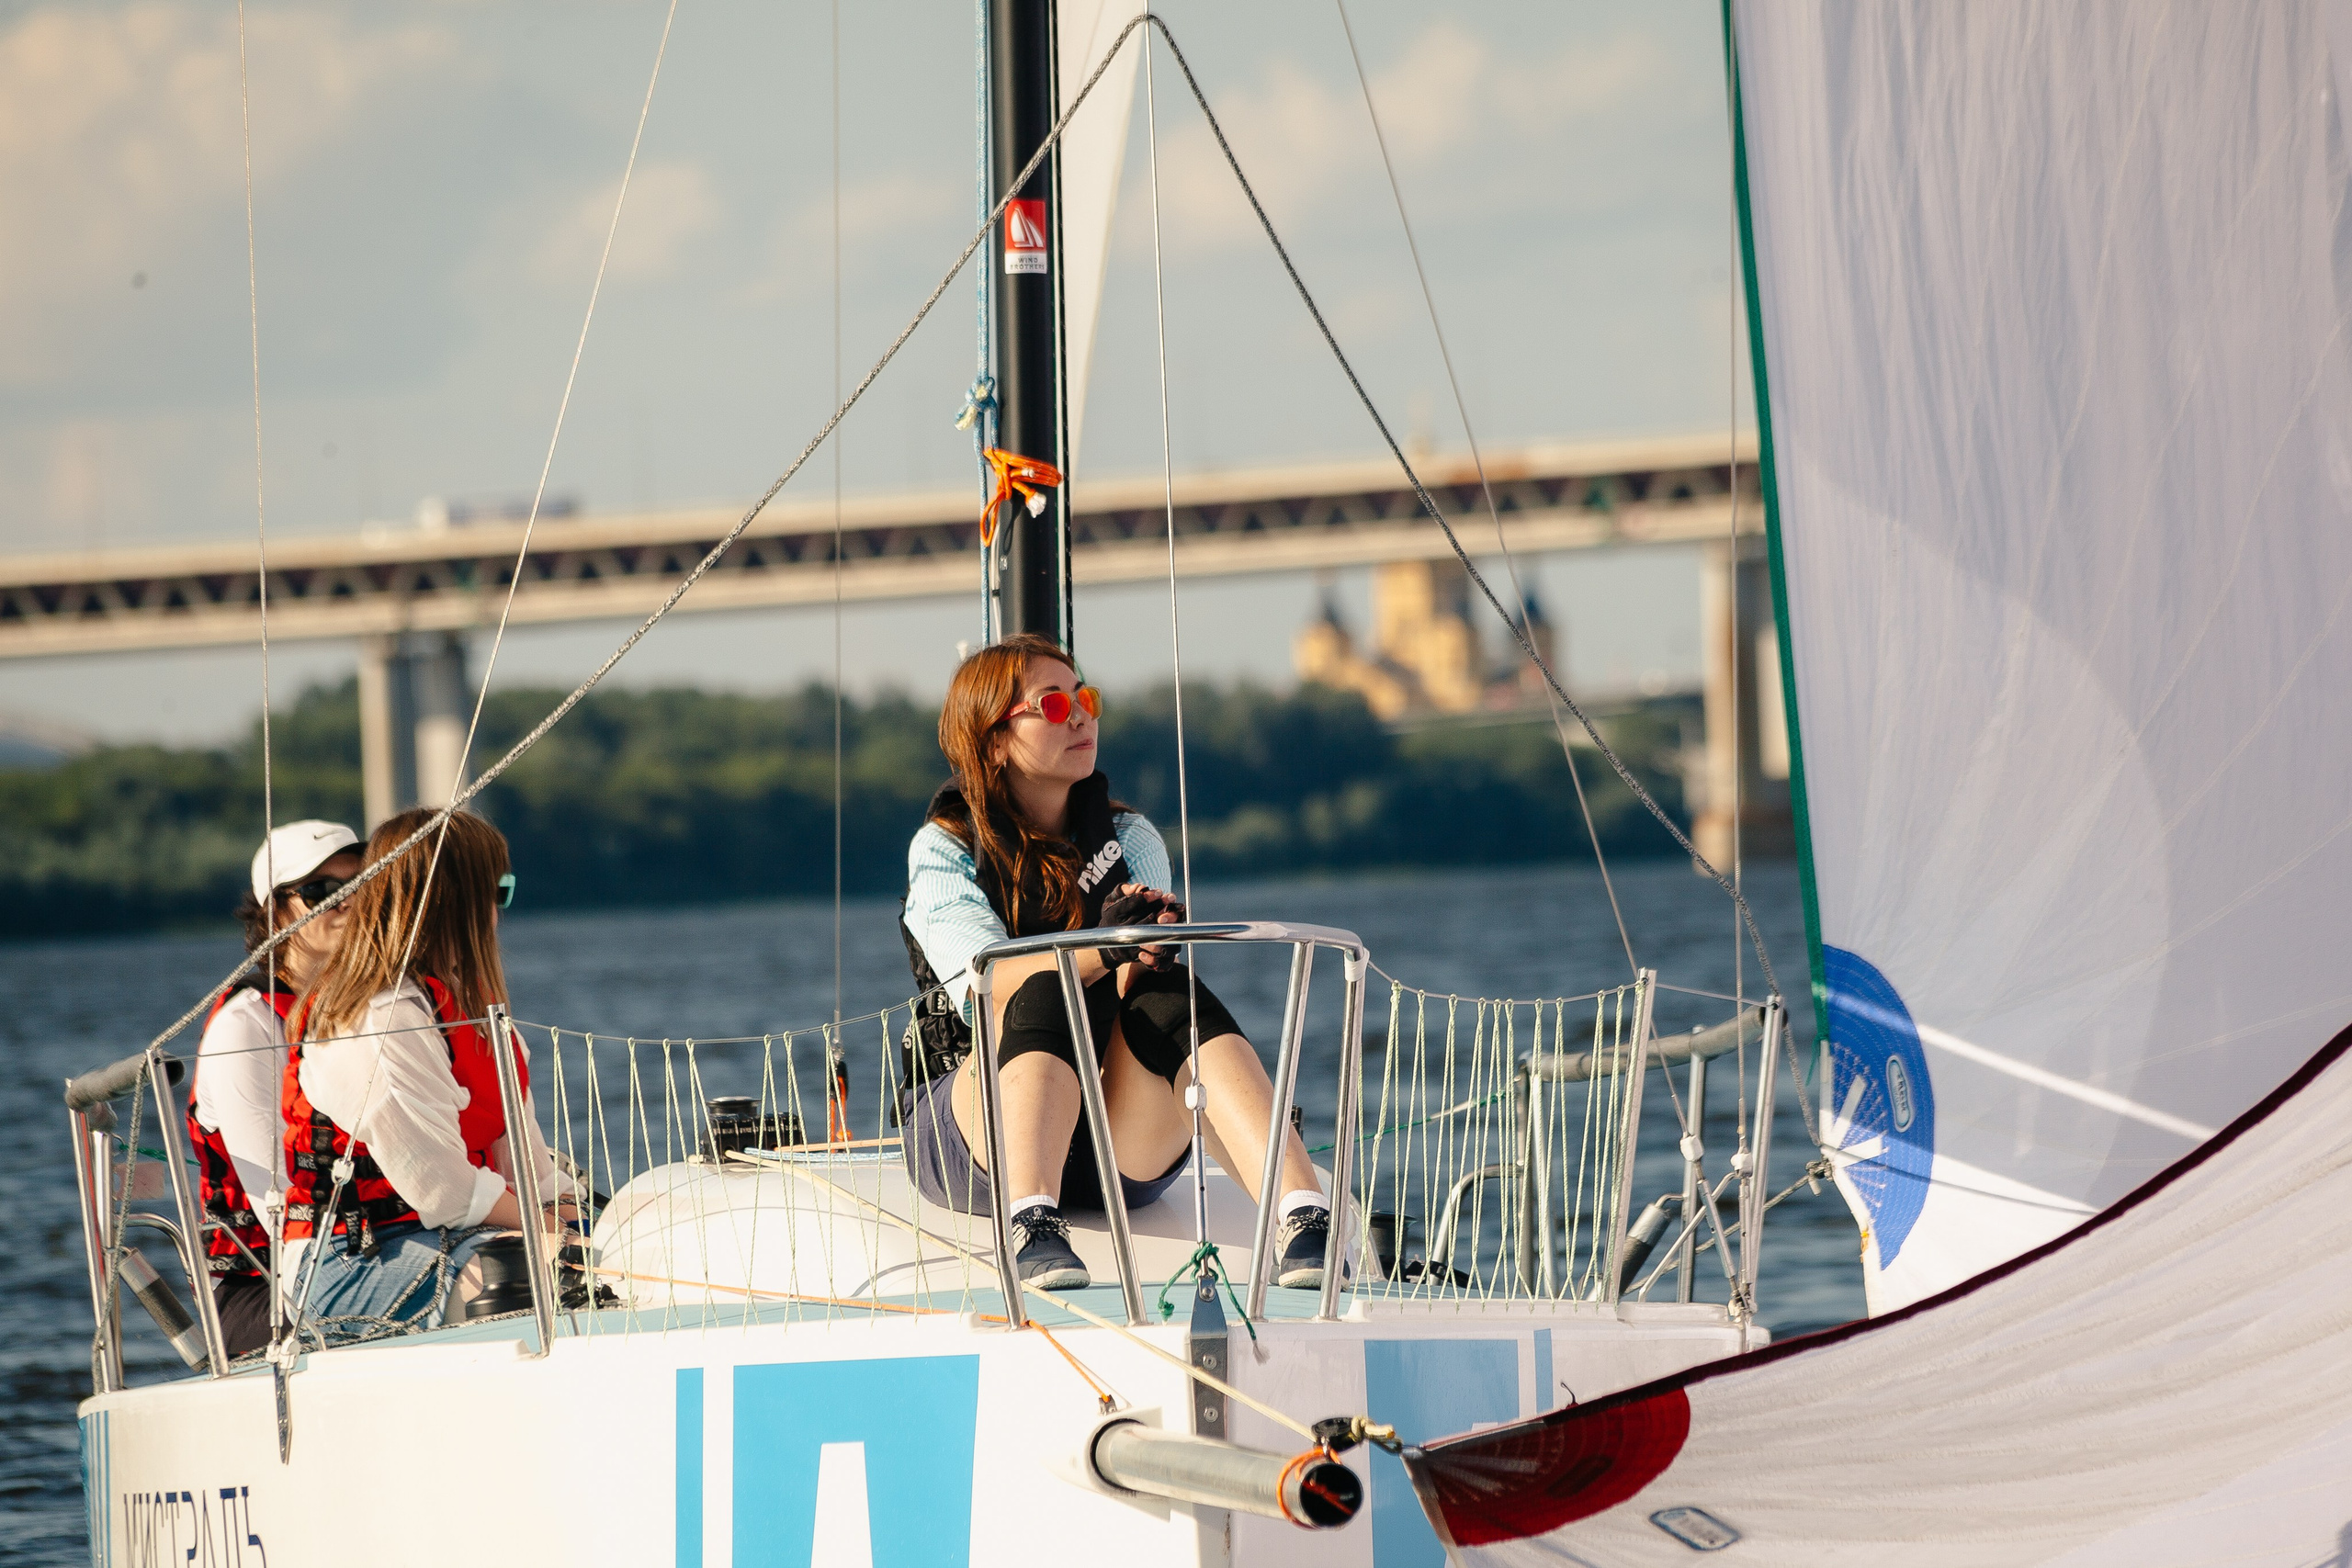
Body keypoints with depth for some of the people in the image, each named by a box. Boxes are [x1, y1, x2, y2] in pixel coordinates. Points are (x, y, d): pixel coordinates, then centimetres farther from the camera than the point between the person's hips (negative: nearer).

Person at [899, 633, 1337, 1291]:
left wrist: (1147, 955, -30)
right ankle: (1034, 1227, -56)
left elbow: (1137, 993, -5)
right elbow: (981, 987, -17)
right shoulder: (943, 850, 3)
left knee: (1169, 995, -28)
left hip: (1120, 1148, 2)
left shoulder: (1130, 840, 13)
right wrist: (1101, 951, -36)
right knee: (1052, 993, -31)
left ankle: (1304, 1222, -51)